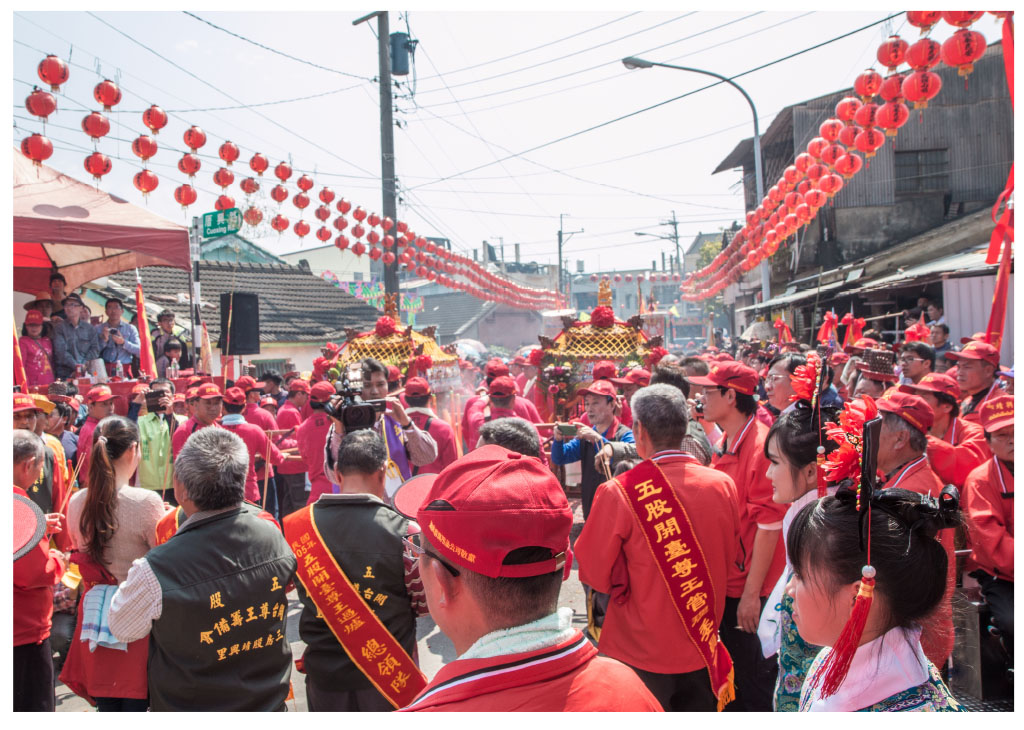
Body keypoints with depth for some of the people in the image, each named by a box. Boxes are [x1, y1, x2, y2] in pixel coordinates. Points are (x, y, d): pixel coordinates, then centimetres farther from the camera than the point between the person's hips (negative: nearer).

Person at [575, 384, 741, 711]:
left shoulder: (618, 492, -23)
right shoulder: (723, 485, -10)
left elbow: (594, 573, -13)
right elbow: (729, 556, 6)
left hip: (643, 653, -3)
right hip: (704, 646, 4)